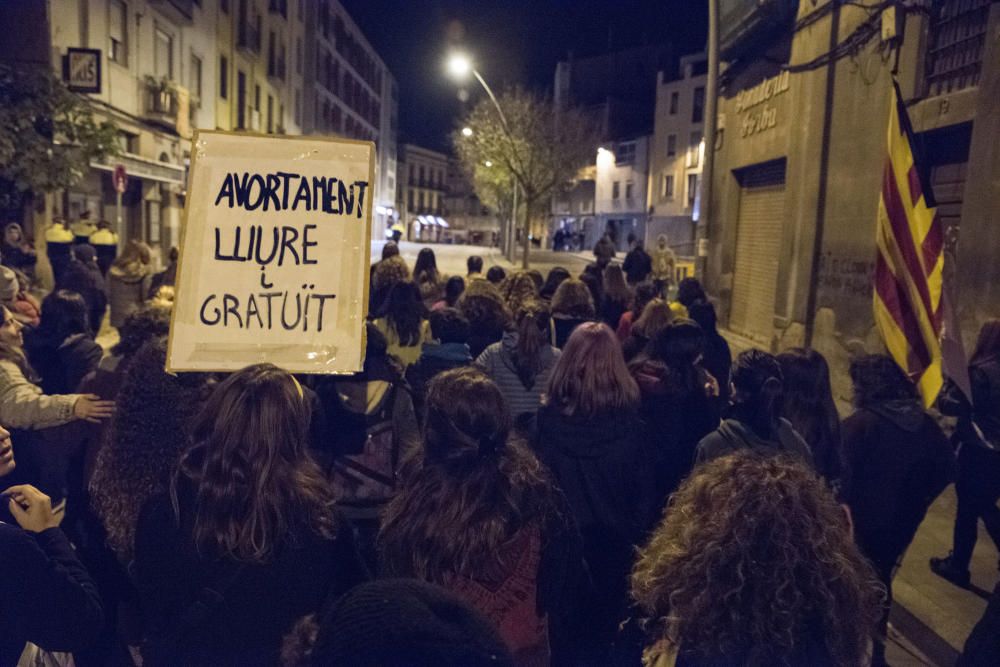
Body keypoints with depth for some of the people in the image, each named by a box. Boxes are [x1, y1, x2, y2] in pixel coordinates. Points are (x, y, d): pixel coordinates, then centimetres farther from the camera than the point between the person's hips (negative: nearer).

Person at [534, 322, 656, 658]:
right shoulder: (631, 421, -16)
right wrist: (636, 534, 6)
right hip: (614, 541, 0)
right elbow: (646, 492, -8)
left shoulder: (548, 417, -15)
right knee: (605, 628, 19)